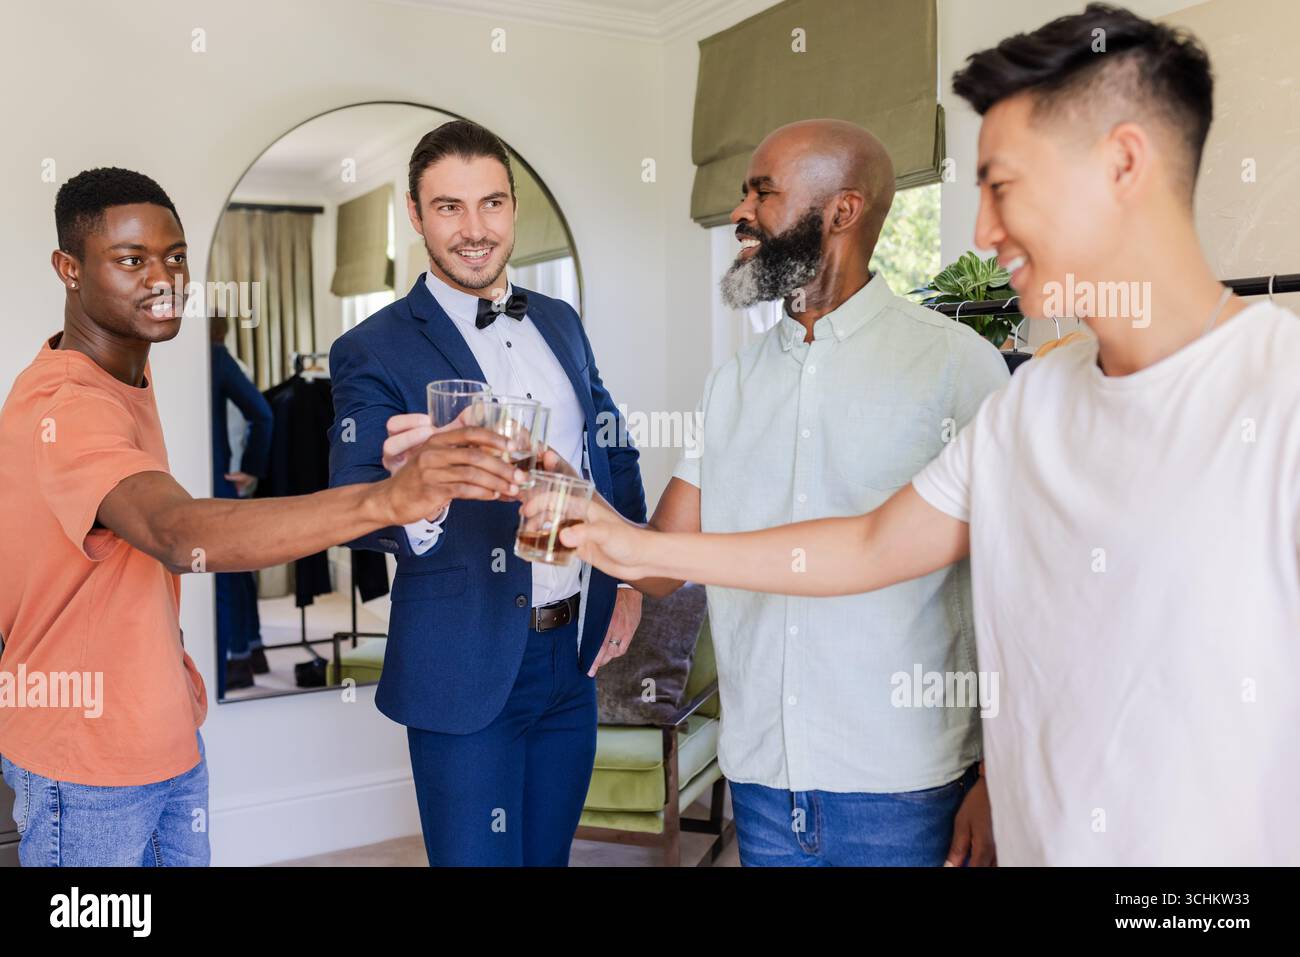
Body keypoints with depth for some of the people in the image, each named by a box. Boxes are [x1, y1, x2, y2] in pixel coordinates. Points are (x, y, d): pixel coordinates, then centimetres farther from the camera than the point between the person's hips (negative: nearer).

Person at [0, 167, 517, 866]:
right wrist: (386, 500, -55)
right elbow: (181, 535, -44)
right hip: (85, 761, -8)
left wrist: (174, 682, 7)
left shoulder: (129, 377, 5)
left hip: (165, 732, 8)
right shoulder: (62, 409, -26)